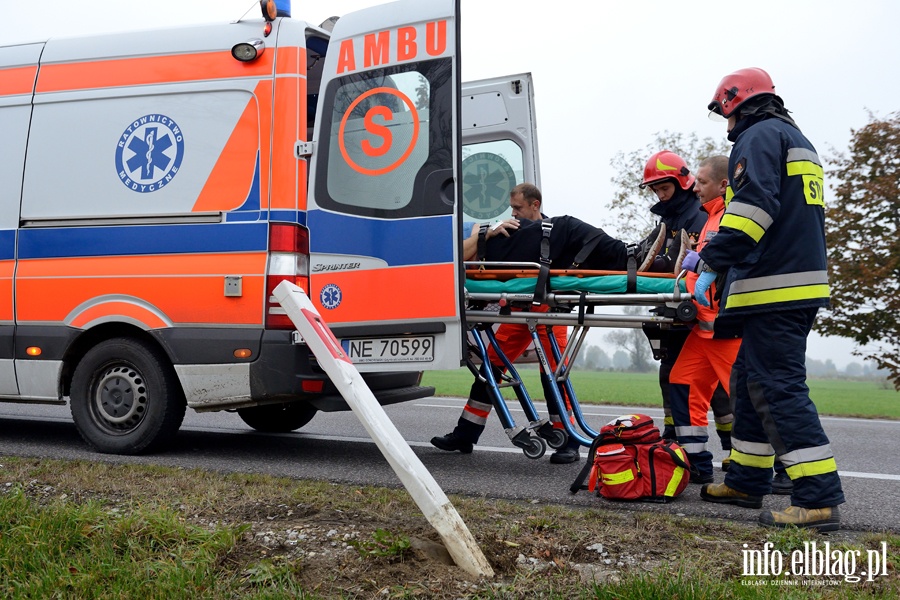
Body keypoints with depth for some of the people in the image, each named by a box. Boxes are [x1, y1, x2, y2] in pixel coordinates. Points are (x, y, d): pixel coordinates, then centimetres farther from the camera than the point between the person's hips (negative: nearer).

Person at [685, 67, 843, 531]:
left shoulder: (759, 136, -5)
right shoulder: (798, 141, 26)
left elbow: (753, 206, -21)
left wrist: (711, 264, -21)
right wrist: (711, 256, 28)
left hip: (774, 287, -10)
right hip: (802, 281, 10)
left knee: (778, 388, -11)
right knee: (750, 379, 16)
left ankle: (819, 500, -13)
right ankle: (746, 480, 22)